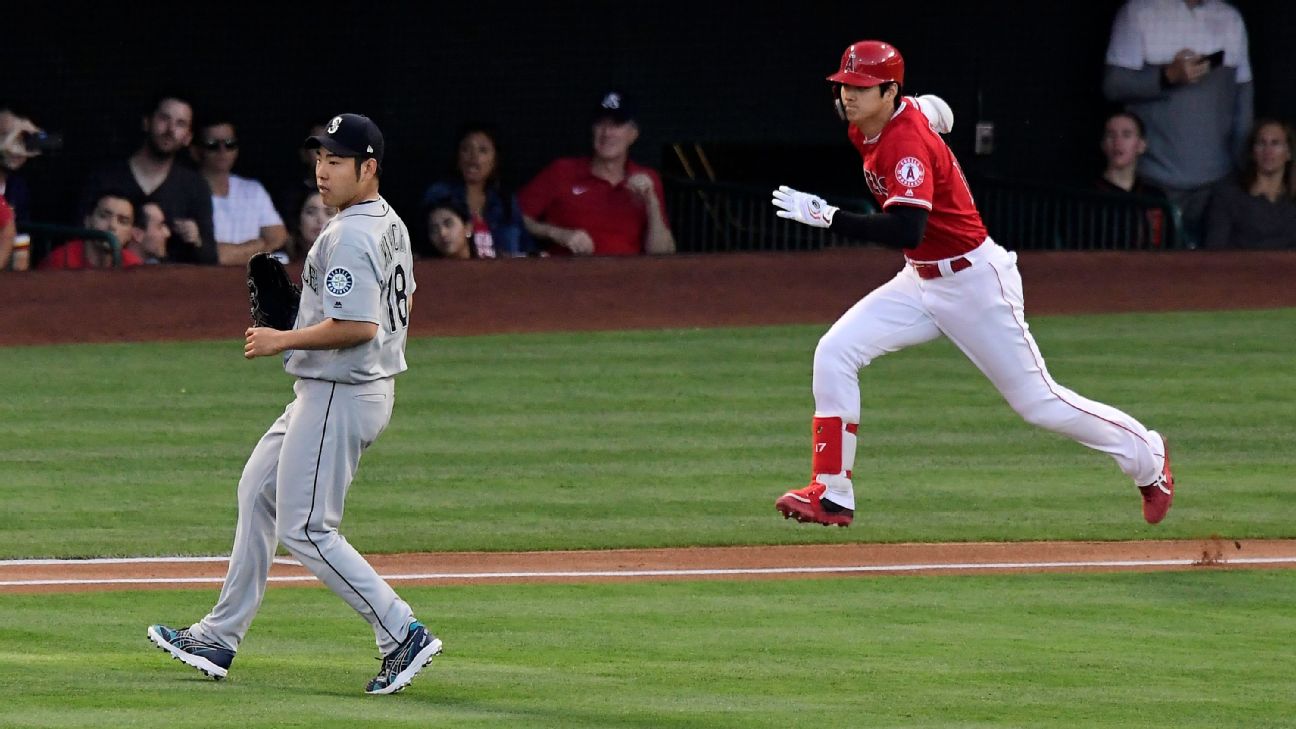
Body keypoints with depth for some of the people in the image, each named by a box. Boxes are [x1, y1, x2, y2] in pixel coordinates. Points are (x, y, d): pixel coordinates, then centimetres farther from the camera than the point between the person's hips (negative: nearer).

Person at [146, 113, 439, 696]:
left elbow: (358, 325, -30)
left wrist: (283, 340, -18)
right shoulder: (389, 224, 11)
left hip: (337, 396, -11)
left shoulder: (349, 237, -22)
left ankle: (403, 635, -9)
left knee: (306, 530, -8)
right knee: (257, 493, 19)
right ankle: (219, 638, 25)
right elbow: (401, 301, 23)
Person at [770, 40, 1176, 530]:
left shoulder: (908, 143, -27)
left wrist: (827, 217, -40)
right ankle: (831, 495, -5)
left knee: (1037, 401, 1)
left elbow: (906, 231, -41)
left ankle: (1148, 459, 22)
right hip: (919, 282, 9)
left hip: (974, 282, -9)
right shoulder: (866, 131, 0)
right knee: (834, 352, -8)